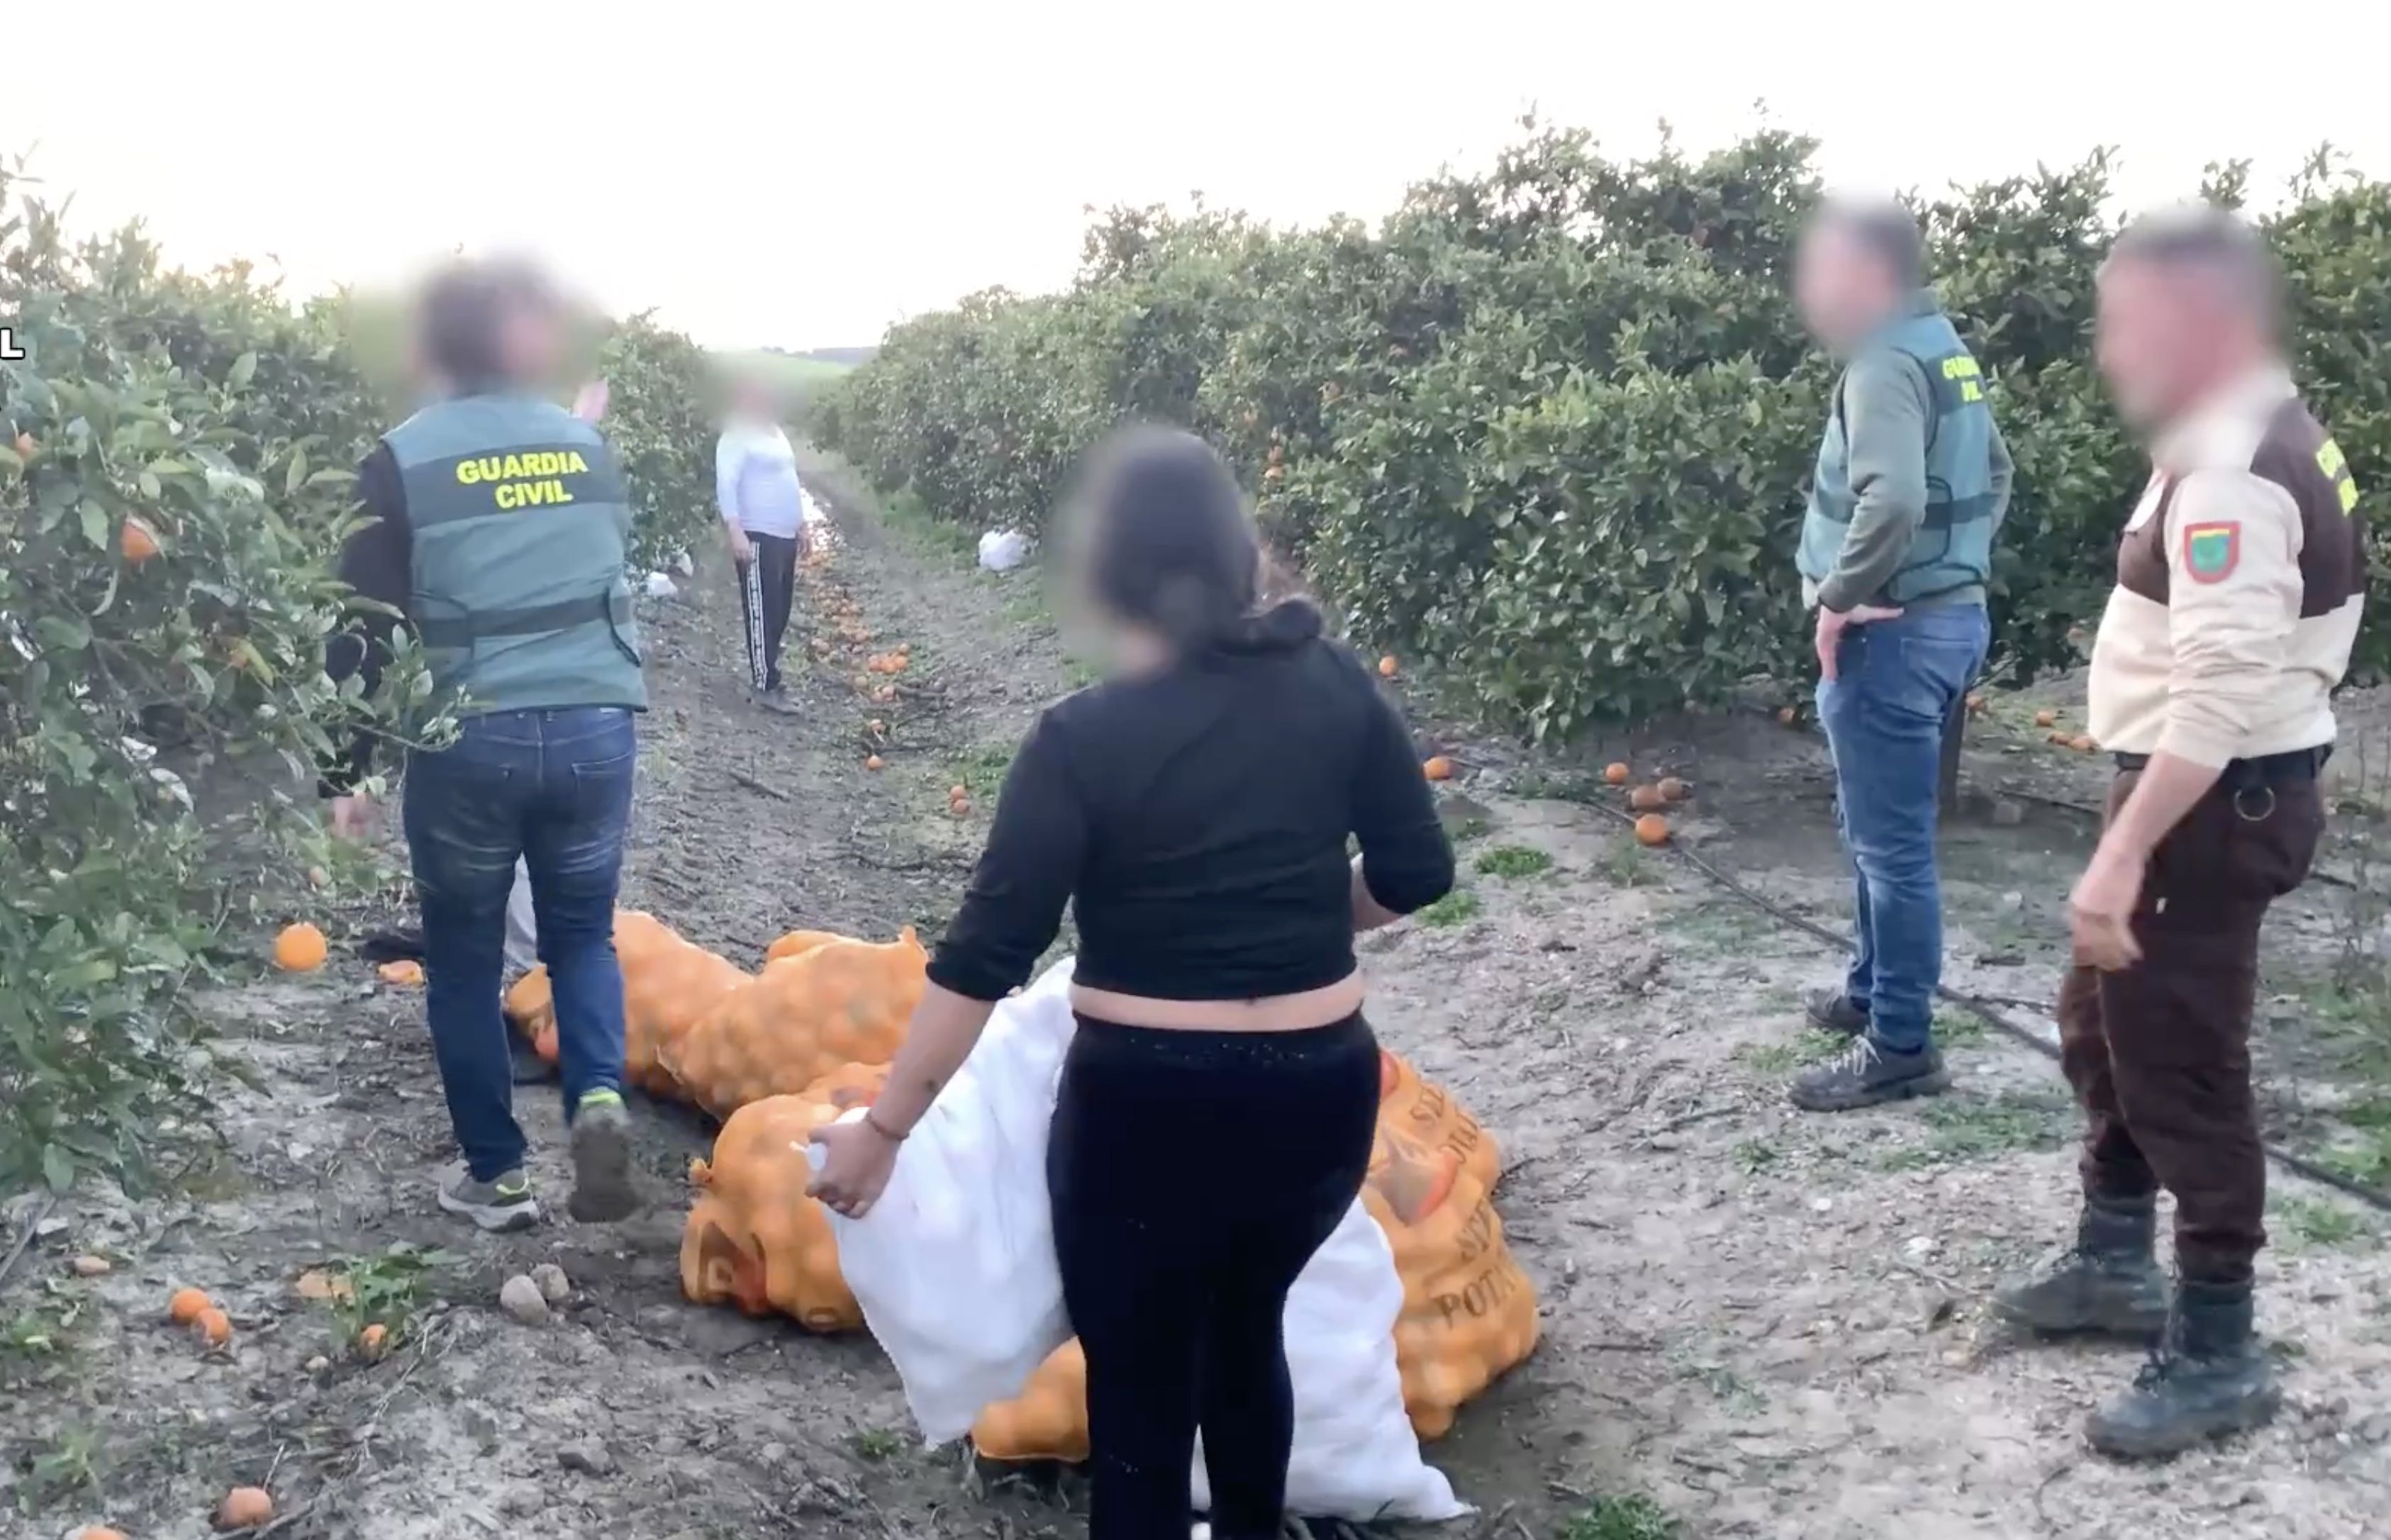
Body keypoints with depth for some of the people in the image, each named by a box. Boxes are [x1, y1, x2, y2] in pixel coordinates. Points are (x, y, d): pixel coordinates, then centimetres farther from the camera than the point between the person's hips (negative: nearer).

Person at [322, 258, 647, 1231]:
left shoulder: (403, 462, -4)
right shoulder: (585, 445, 7)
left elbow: (365, 629, -5)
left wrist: (345, 770, 2)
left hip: (469, 742, -3)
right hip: (596, 728, 3)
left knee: (464, 960, 14)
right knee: (582, 933, 20)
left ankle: (496, 1176, 20)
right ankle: (600, 1098, -5)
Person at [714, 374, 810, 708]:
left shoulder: (775, 433, 16)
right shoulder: (736, 438, -12)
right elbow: (726, 485, -20)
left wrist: (801, 525, 25)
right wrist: (735, 532, -28)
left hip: (784, 536, 9)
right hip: (757, 537, -9)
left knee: (780, 610, 13)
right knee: (762, 612, -7)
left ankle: (765, 668, 24)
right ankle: (766, 685, -6)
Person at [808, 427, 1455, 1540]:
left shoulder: (1084, 739, -14)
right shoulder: (1335, 684, -3)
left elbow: (984, 960, -14)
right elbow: (1416, 875, 2)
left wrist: (882, 1130, -7)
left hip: (1147, 1111, -5)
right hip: (1322, 1094, 5)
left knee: (1137, 1390, 13)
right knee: (1246, 1324, 30)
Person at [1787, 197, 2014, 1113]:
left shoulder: (1886, 364, -19)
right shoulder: (1941, 349, 13)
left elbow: (1893, 500, -33)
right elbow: (1993, 472, 24)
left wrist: (1839, 597, -21)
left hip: (1894, 632, -10)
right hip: (1949, 615, 10)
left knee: (1892, 843, -2)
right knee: (1873, 826, 23)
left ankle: (1901, 1048, 6)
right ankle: (1874, 990, 37)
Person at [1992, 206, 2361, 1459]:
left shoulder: (2231, 476, -23)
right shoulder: (2266, 441, 11)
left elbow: (2218, 697, -30)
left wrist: (2123, 855, -30)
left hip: (2215, 801, -11)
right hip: (2216, 786, 11)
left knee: (2179, 1066, -1)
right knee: (2105, 1026, 22)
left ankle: (2218, 1358, 12)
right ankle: (2115, 1264, 38)